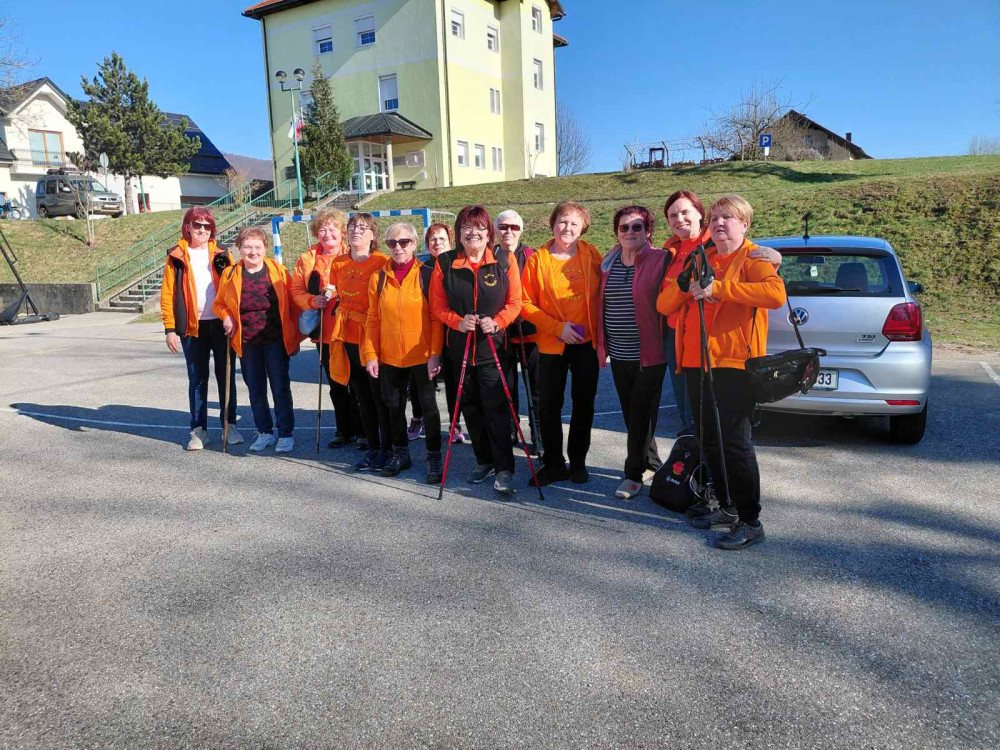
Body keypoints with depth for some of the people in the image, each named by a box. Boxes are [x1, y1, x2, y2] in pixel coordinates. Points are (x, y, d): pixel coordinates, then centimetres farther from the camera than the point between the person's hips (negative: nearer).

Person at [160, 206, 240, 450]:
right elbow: (167, 294, 1)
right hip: (192, 327, 0)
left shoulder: (221, 255, 7)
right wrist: (170, 328, -6)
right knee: (197, 379, 7)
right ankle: (199, 430, 14)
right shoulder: (176, 256, 4)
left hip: (221, 324, 1)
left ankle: (230, 425, 18)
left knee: (226, 376, 7)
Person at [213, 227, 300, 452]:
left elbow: (291, 304, 0)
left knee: (281, 389, 2)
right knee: (255, 390, 11)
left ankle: (286, 434, 14)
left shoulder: (278, 271, -3)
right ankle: (265, 432, 26)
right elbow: (219, 304, 13)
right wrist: (226, 317, -9)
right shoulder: (230, 274, 2)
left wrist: (294, 338, -2)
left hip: (276, 340, -2)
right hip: (247, 342, 2)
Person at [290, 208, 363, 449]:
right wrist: (314, 301, -12)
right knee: (336, 385, 14)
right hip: (324, 332, 4)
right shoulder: (307, 260, 9)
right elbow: (296, 291, 6)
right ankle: (344, 430, 27)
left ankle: (363, 430, 17)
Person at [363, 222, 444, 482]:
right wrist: (371, 355, 0)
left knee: (428, 405, 2)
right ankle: (400, 454, 31)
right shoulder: (379, 278, 5)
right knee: (394, 406, 13)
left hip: (422, 355, -3)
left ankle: (434, 458, 15)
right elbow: (373, 319, 6)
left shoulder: (427, 275, -5)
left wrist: (435, 353, -14)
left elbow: (437, 318, -7)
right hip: (389, 356, 4)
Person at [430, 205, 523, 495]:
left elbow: (515, 302, 1)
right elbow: (438, 307, 4)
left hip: (494, 345, -3)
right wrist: (458, 322, -14)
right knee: (470, 407, 11)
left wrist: (497, 322, -16)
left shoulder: (505, 260, 0)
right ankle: (484, 461, 27)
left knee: (496, 407, -6)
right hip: (460, 347, 3)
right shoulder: (445, 263, 2)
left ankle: (504, 469, 3)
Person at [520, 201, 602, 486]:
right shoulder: (538, 259, -5)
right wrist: (557, 327, -14)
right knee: (549, 405, 3)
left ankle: (578, 462, 24)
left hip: (588, 342, 1)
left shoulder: (591, 254, 0)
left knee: (584, 404, 9)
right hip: (552, 343, -1)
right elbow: (526, 304, -5)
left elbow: (603, 294, 8)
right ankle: (553, 464, 19)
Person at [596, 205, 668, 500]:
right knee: (630, 414, 15)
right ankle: (650, 461, 34)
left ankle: (634, 473, 12)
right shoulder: (608, 263, 9)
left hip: (649, 354, -6)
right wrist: (601, 344, 12)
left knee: (642, 414, 1)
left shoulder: (660, 260, -8)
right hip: (618, 355, 6)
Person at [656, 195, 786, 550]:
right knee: (708, 440, 13)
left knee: (734, 442, -6)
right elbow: (663, 304, 10)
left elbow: (776, 293, -23)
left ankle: (750, 522, 4)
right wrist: (685, 284, -10)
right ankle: (728, 507, 28)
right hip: (696, 362, 7)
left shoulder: (752, 259, -2)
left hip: (733, 363, -7)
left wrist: (719, 288, -24)